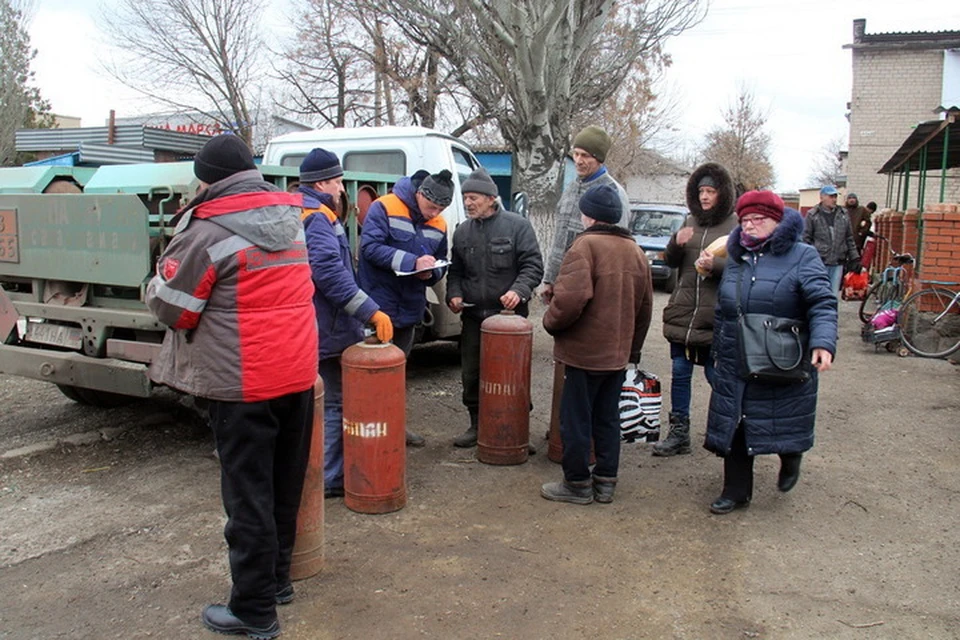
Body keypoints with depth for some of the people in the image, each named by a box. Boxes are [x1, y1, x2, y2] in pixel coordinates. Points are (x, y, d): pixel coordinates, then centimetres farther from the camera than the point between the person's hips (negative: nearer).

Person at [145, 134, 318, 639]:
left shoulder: (208, 231, -14)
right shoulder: (291, 219, 9)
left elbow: (170, 306, -7)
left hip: (242, 383, -7)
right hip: (299, 374, 7)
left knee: (248, 494, 3)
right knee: (285, 484, 18)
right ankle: (277, 579, 35)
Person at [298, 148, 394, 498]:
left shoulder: (296, 213, 17)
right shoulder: (317, 217, -16)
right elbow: (330, 273, -28)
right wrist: (372, 312, -30)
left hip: (309, 327, 10)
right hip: (328, 329, -10)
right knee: (335, 404, -1)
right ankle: (329, 479, 6)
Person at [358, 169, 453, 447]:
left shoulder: (439, 224, 7)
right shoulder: (384, 208, -11)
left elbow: (441, 263, 15)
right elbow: (370, 247, -21)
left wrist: (431, 273, -10)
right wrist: (413, 262, -28)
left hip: (410, 307, 6)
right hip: (379, 305, -6)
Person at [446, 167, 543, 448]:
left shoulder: (517, 226, -3)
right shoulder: (462, 232, 11)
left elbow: (533, 265, -6)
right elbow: (455, 271, 18)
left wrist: (519, 290, -22)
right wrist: (454, 295, 0)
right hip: (473, 316, 5)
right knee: (471, 374, 9)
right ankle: (477, 425, 23)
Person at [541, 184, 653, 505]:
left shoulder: (586, 245, -15)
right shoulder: (635, 251, 10)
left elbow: (571, 298, -28)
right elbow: (645, 307, 16)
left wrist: (551, 322, -9)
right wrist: (633, 348, 23)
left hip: (585, 352, -7)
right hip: (619, 354, 8)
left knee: (576, 419, 5)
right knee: (608, 418, 16)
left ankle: (577, 484, 14)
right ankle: (605, 482, 24)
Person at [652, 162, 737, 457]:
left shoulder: (735, 225, -4)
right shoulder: (691, 222, 12)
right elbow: (670, 261, 12)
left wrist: (715, 265, -27)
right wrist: (676, 243, -8)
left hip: (715, 317, -5)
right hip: (682, 312, 5)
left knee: (716, 376, 4)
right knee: (680, 373, 9)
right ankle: (679, 434, 19)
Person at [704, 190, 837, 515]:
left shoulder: (802, 257, -5)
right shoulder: (735, 259, 13)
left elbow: (822, 303, -13)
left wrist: (823, 343, -28)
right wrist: (718, 349, 21)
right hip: (735, 365, 5)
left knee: (782, 424, 7)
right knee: (733, 427, 7)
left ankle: (790, 459, 42)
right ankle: (736, 491, 22)